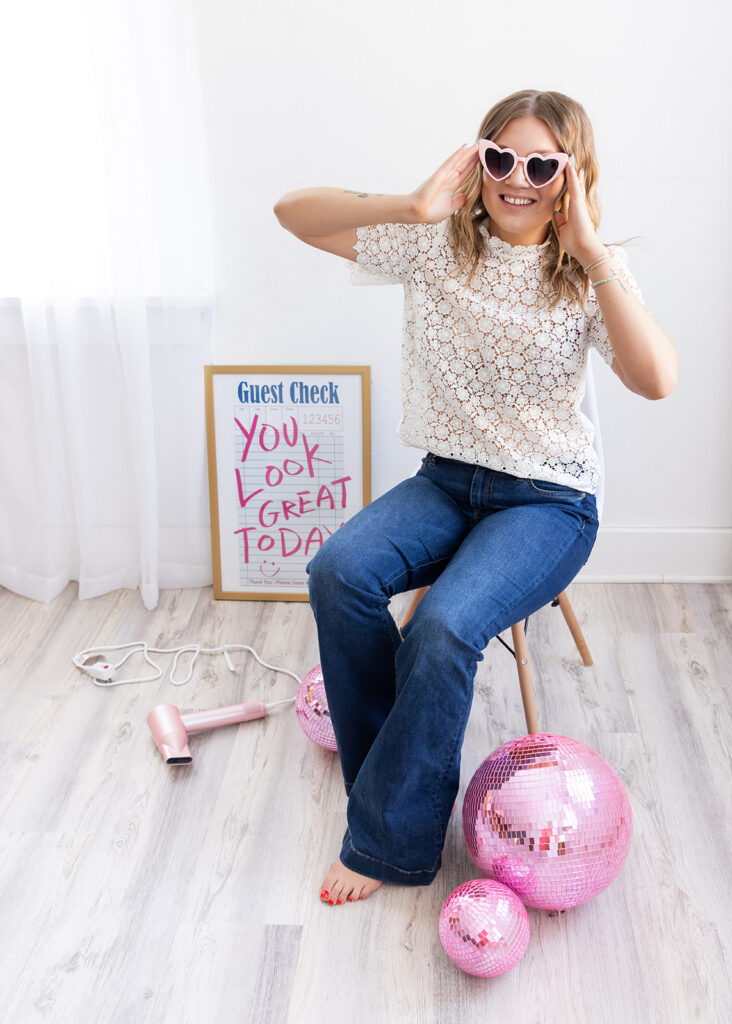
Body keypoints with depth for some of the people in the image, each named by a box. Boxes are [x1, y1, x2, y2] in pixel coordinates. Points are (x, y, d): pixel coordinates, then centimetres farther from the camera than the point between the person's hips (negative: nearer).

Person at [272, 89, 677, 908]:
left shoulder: (591, 274, -6)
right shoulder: (437, 245, -1)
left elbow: (656, 380, -26)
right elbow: (295, 212, -9)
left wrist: (592, 252, -26)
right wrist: (415, 206, -23)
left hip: (548, 500, -3)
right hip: (447, 479, 3)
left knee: (442, 630, -29)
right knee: (339, 572, -25)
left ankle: (388, 840, -6)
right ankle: (390, 781, -3)